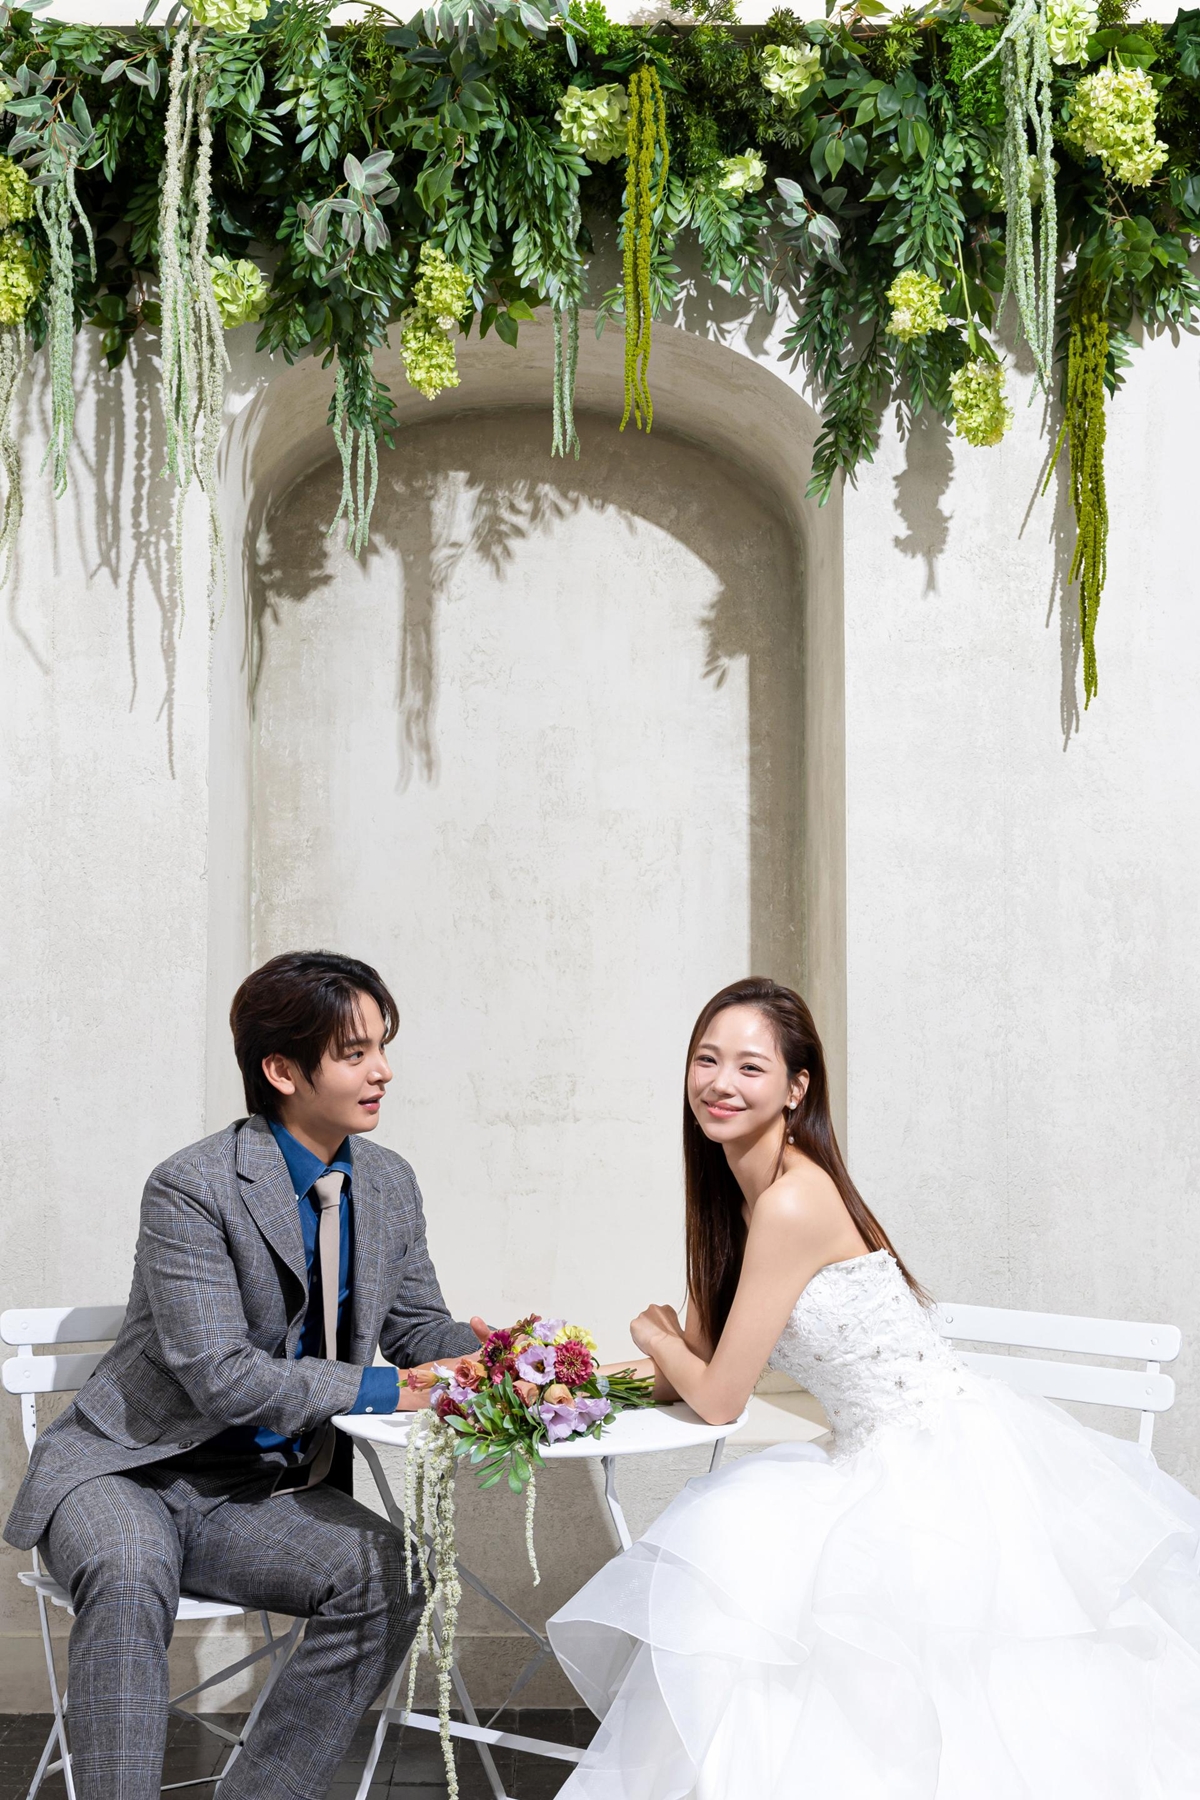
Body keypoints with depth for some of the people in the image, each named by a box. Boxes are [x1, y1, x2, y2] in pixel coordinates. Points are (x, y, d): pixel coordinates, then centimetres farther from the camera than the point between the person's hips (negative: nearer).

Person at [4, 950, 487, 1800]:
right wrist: (384, 1390, -24)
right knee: (129, 1571, -37)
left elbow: (418, 1322, 13)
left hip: (262, 1493, 5)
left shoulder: (390, 1184, 4)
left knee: (390, 1571, -22)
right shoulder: (192, 1188, -18)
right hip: (129, 1474, -5)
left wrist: (486, 1348, -11)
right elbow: (220, 1377, -23)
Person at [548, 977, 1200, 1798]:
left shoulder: (793, 1202, -20)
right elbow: (700, 1368, 16)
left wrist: (654, 1336, 4)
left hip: (941, 1469, -9)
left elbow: (720, 1397, -13)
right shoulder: (738, 1192, 8)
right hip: (887, 1463, 9)